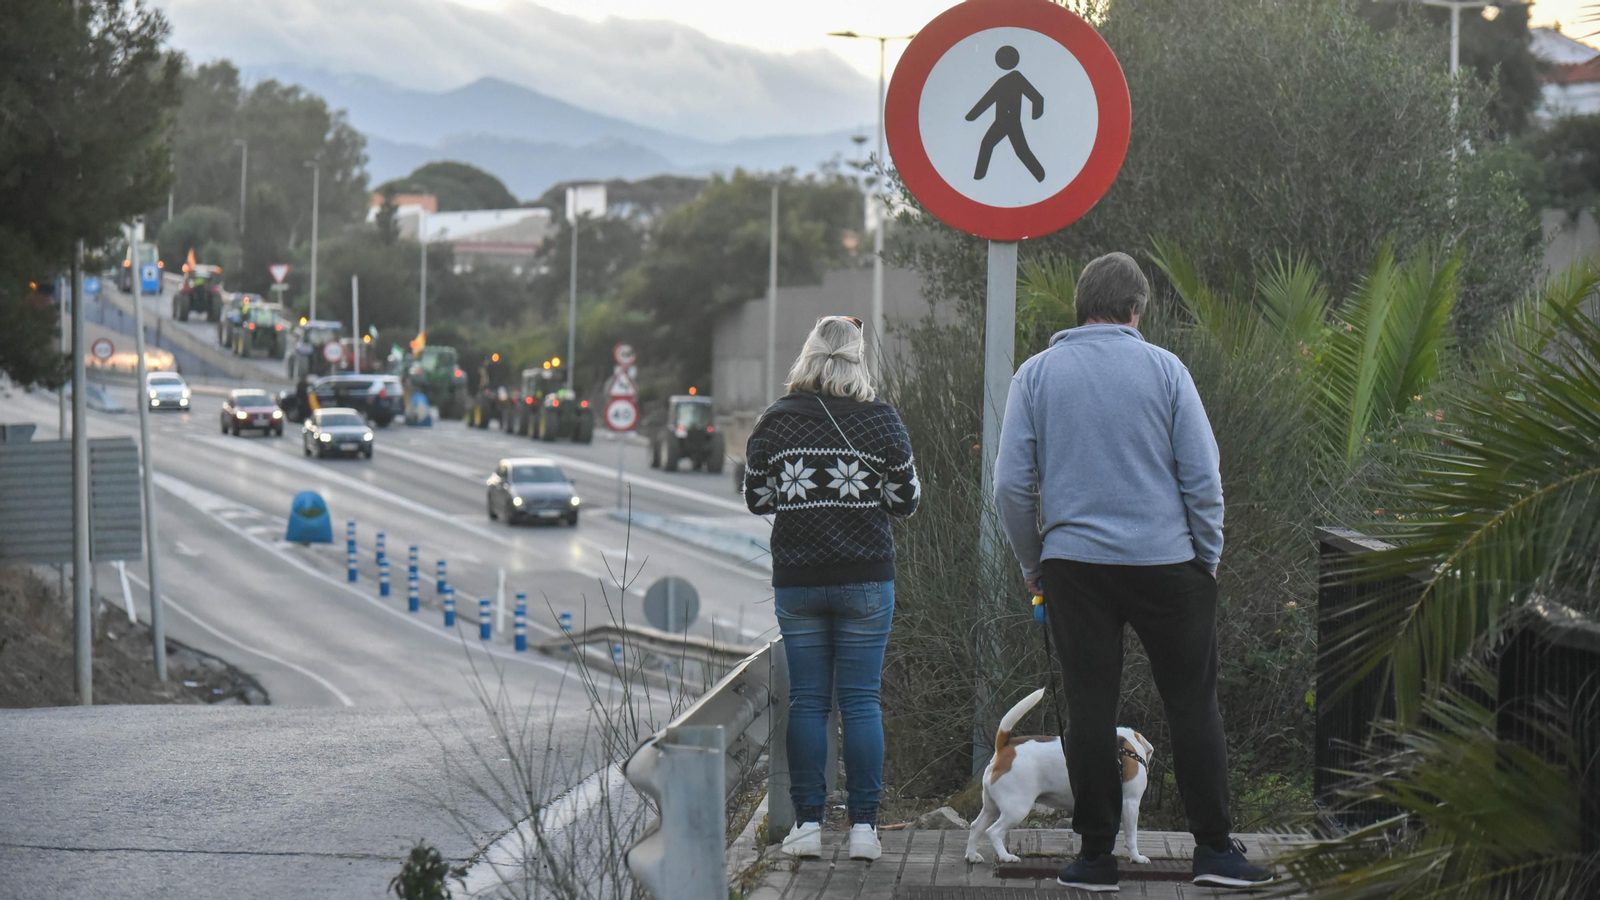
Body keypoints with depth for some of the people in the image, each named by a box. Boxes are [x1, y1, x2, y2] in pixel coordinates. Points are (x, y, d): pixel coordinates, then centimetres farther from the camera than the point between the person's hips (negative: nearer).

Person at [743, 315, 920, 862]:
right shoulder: (881, 420, -4)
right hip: (865, 577, -1)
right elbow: (906, 500, 0)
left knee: (806, 700, 6)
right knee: (861, 701, 2)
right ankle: (863, 825, 1)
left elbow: (757, 501, 5)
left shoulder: (775, 422, -1)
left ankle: (808, 823, 4)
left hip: (797, 580, 1)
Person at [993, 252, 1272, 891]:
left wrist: (1033, 564, 14)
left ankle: (1096, 852, 6)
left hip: (1073, 563, 1)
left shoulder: (1036, 373, 4)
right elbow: (1202, 477, -2)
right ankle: (1214, 847, 5)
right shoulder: (1165, 369, 0)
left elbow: (1012, 484, 2)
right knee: (1193, 701, 5)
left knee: (1090, 709, 5)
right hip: (1166, 562, -1)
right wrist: (1208, 558, 10)